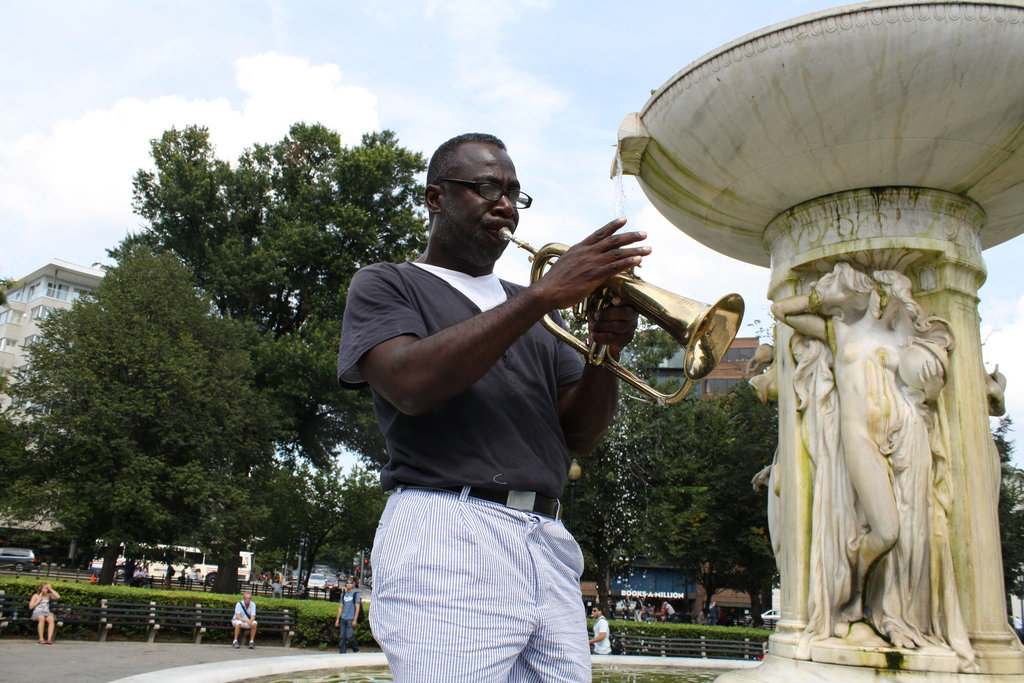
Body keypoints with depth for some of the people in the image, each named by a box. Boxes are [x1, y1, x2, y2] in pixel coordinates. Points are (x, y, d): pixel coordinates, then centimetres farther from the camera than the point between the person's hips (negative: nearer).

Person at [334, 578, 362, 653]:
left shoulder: (356, 594, -3)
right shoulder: (343, 594, 14)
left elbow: (357, 608, -7)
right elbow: (340, 607, 18)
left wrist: (355, 620, -13)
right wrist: (337, 620, 13)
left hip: (351, 619, -5)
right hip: (343, 619, 5)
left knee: (349, 636, -9)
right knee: (343, 637, 3)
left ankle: (356, 649, 12)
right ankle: (342, 653, 9)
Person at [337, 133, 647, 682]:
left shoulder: (530, 308, 23)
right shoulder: (386, 286, 9)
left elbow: (580, 436, 15)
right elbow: (410, 384, -14)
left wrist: (605, 351, -5)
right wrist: (543, 296, -14)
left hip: (549, 544, 5)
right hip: (447, 530, -5)